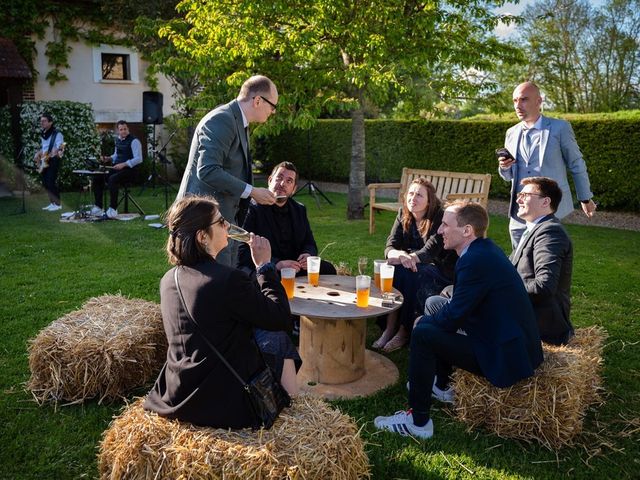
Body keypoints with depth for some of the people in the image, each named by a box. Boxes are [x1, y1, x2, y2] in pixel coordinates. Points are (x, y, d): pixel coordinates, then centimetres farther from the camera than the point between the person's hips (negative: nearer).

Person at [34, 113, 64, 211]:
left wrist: (58, 151, -39)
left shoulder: (57, 134, -12)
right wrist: (37, 155, 11)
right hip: (43, 162, 8)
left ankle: (57, 204, -4)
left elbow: (60, 148, -19)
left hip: (53, 161, -8)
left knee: (51, 182, -12)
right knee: (45, 183, 9)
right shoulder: (42, 134, 14)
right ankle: (52, 203, 18)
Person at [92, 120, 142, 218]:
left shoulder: (134, 141, -11)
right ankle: (98, 207, 2)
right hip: (117, 168, 8)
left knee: (112, 179, -33)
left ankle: (113, 209, -24)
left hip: (129, 169, -8)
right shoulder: (117, 140, 14)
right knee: (98, 177, -5)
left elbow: (139, 159, -19)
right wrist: (109, 158, 7)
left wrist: (123, 164, -25)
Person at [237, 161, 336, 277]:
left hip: (294, 267, 6)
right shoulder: (252, 209, -8)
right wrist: (277, 264, -27)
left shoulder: (300, 210, 14)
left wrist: (308, 254, -8)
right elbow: (243, 251, -16)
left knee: (327, 269, -11)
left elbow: (309, 243, 19)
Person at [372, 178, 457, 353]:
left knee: (408, 273, -32)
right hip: (415, 266, 5)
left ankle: (404, 331, -23)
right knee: (390, 268, -25)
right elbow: (390, 246, -12)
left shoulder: (440, 218, -19)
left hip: (442, 270, -5)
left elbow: (430, 252, -30)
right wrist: (400, 255, -37)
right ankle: (389, 328, -24)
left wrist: (409, 258, -50)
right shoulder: (403, 214, -3)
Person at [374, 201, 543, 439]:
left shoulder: (475, 260, -24)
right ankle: (440, 386, 34)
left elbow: (453, 317, -19)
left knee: (423, 334, -16)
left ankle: (418, 421, -6)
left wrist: (423, 321, 0)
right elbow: (459, 306, 16)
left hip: (505, 357, -10)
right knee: (435, 305, 19)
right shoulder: (485, 248, 7)